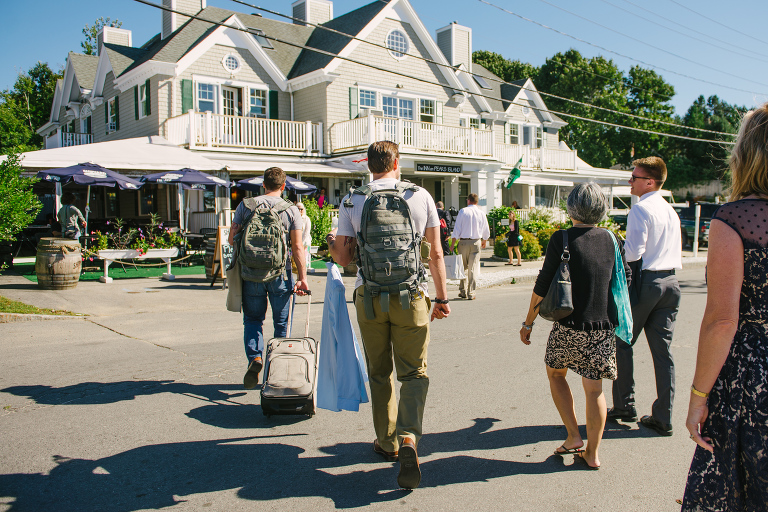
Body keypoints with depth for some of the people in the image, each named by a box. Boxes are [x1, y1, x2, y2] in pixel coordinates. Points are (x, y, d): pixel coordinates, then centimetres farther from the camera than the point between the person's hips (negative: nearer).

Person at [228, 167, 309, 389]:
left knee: (253, 319, 15)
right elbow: (297, 247, -5)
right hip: (280, 274, 0)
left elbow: (231, 239, 4)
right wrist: (302, 277, -2)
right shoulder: (291, 210, 0)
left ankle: (254, 358, -7)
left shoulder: (245, 205, 3)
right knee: (281, 322, 13)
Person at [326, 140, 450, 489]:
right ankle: (408, 438, -14)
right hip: (410, 294, -1)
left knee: (379, 373, 16)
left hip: (369, 294, 1)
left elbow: (342, 258, 3)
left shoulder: (353, 202, 1)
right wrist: (441, 298, 10)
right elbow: (436, 254, 2)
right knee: (413, 372, 7)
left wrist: (331, 242, 25)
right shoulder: (421, 197, 1)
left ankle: (387, 442, 27)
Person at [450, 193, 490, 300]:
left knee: (463, 267, 11)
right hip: (476, 242, 1)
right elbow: (486, 232, 13)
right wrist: (484, 241, 32)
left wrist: (452, 244, -2)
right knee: (473, 268, 3)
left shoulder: (463, 211, -3)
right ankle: (471, 293, 2)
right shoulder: (481, 214, 4)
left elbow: (456, 230, -7)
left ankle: (463, 291, 16)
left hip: (463, 242, -1)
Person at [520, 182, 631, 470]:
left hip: (570, 325, -4)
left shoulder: (562, 238, -11)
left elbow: (543, 286, -10)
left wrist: (528, 322, -1)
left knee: (555, 373, 20)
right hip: (604, 326, 4)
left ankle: (574, 437, 14)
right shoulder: (610, 238, 2)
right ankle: (592, 453, 19)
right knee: (594, 387, 12)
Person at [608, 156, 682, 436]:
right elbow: (675, 252, 18)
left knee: (623, 343, 8)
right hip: (670, 281, 7)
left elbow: (634, 252, -19)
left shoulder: (641, 209, -11)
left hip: (645, 282, -7)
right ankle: (663, 418, 11)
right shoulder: (670, 210, 14)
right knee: (662, 350, 7)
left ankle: (624, 405, 16)